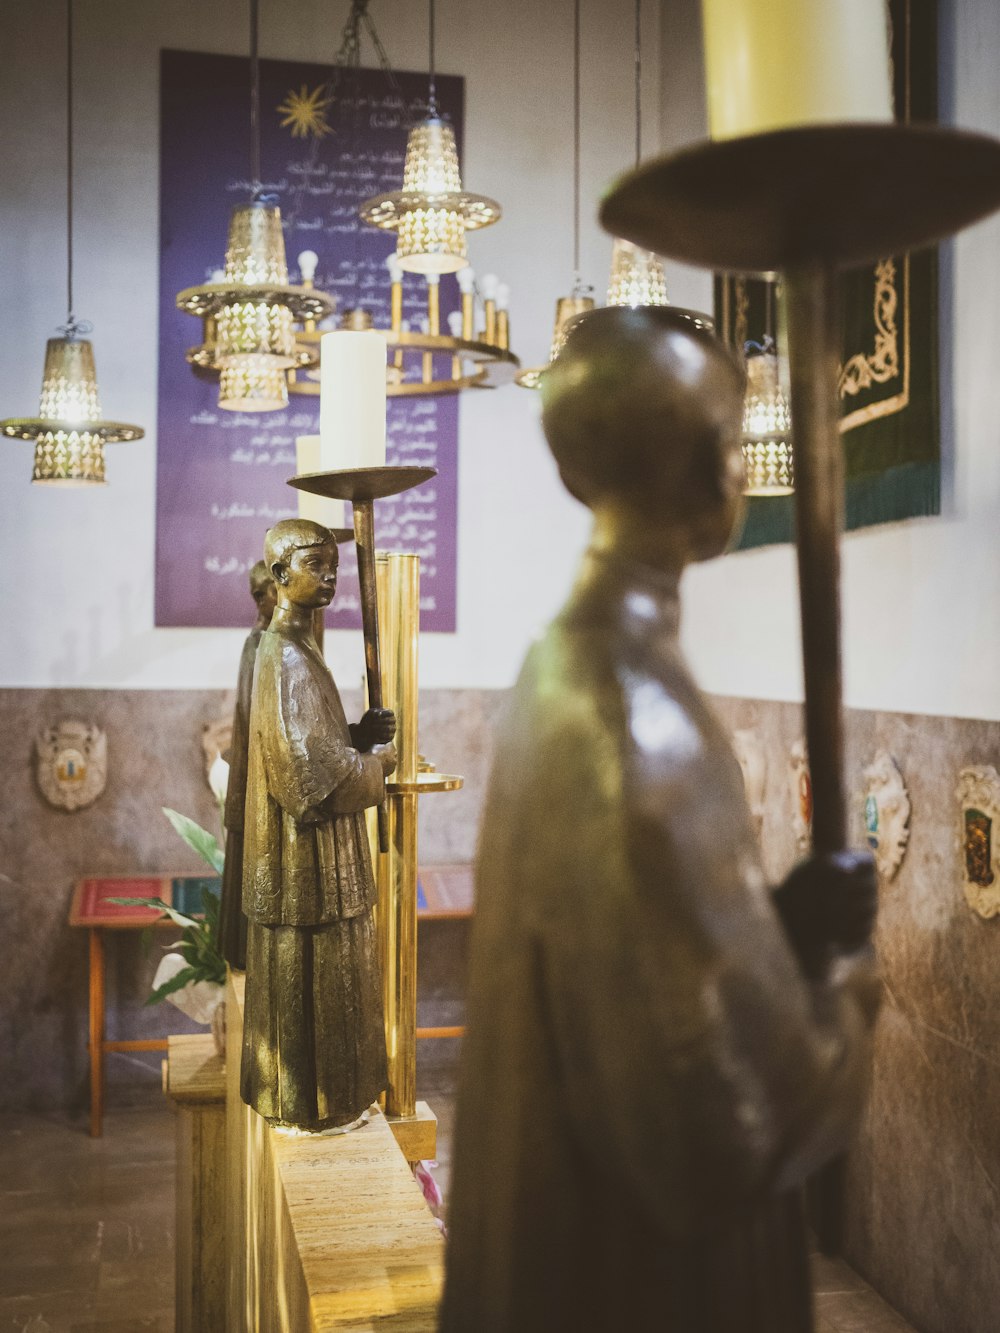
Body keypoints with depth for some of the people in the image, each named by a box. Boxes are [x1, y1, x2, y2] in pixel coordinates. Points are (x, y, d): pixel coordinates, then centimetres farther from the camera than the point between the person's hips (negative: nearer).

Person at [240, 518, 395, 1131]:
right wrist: (381, 761, -9)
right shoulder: (287, 658, -20)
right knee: (311, 981, 2)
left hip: (316, 848, 10)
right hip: (309, 851, -10)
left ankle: (316, 1096, 31)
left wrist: (361, 733, 1)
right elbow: (314, 770, -25)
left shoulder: (297, 649, 12)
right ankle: (311, 1103, 15)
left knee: (311, 981, 19)